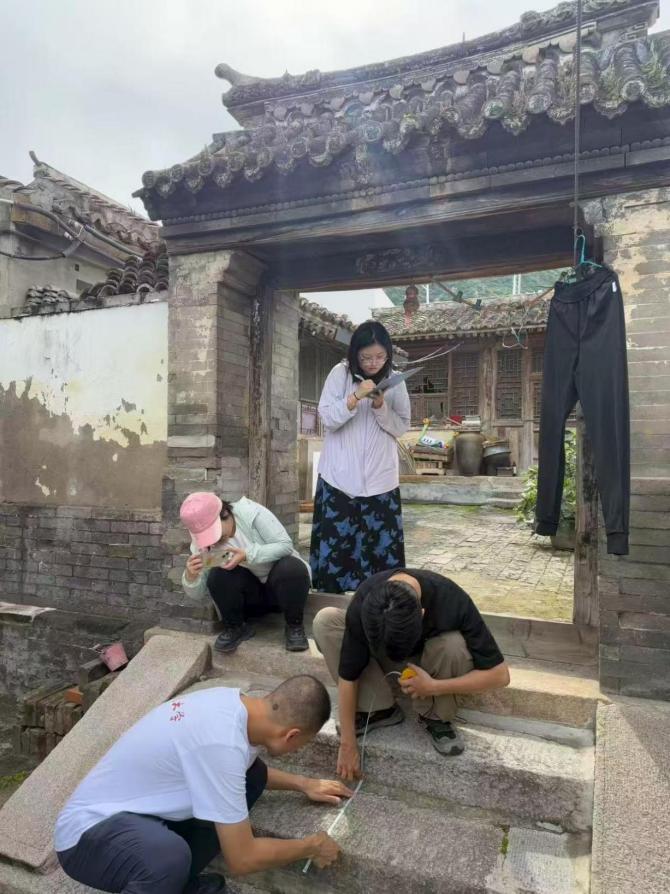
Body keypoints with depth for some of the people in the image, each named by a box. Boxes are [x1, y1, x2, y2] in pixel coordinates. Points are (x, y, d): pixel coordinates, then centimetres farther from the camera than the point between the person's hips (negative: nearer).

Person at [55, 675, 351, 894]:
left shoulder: (230, 700, -7)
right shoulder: (221, 744, -32)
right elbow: (241, 858, -22)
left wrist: (303, 783, 15)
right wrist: (311, 847, -6)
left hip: (134, 809, 9)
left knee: (252, 775, 0)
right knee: (169, 856, -38)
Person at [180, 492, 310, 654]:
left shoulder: (251, 512, -21)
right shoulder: (201, 543, -10)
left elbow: (286, 545, -24)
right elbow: (196, 593, -8)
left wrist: (247, 555, -34)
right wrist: (190, 575, -30)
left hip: (282, 583, -2)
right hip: (249, 593, 2)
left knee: (292, 568, -35)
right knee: (217, 576, -26)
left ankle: (295, 625, -10)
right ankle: (235, 627, -1)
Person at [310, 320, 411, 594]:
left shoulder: (395, 381, 4)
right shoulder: (340, 373, -3)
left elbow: (402, 427, 2)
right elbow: (328, 419, -8)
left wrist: (380, 406, -15)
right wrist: (355, 397, -21)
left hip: (380, 479, 2)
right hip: (340, 477, -1)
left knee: (383, 546, 4)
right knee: (334, 544, 2)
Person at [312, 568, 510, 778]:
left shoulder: (452, 602, -37)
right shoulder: (363, 604, -33)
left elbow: (499, 674, -29)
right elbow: (348, 674, -22)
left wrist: (434, 687, -33)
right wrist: (348, 744, -19)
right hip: (384, 657, 2)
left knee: (454, 645, -37)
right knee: (325, 621, -24)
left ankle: (436, 717, -8)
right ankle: (381, 709, -10)